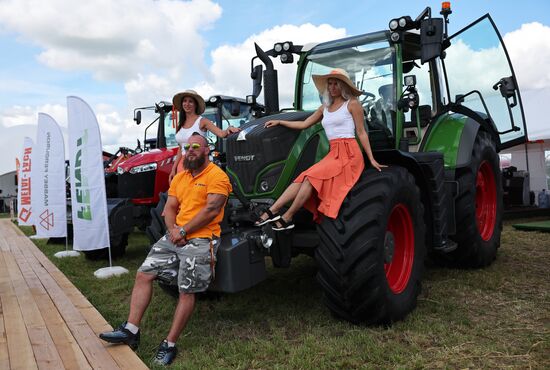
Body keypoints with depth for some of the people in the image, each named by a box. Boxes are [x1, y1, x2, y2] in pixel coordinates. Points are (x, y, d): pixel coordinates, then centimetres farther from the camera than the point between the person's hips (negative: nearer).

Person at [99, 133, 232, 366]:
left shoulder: (216, 176, -7)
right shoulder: (179, 177, 16)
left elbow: (211, 210, -17)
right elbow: (169, 209, 13)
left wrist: (183, 231, -14)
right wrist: (172, 229, -7)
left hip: (200, 240, -7)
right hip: (175, 237, 8)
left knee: (186, 292, -3)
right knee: (143, 274, 1)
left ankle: (169, 344, 8)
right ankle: (131, 330, 5)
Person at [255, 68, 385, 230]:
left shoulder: (352, 104, 3)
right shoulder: (325, 107, 20)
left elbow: (361, 133, 2)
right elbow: (304, 124, 21)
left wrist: (371, 159, -2)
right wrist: (279, 122, 19)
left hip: (349, 153, -5)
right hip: (333, 154, 5)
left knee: (311, 177, -22)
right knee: (303, 178, -16)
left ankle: (287, 218, -17)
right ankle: (272, 211, -22)